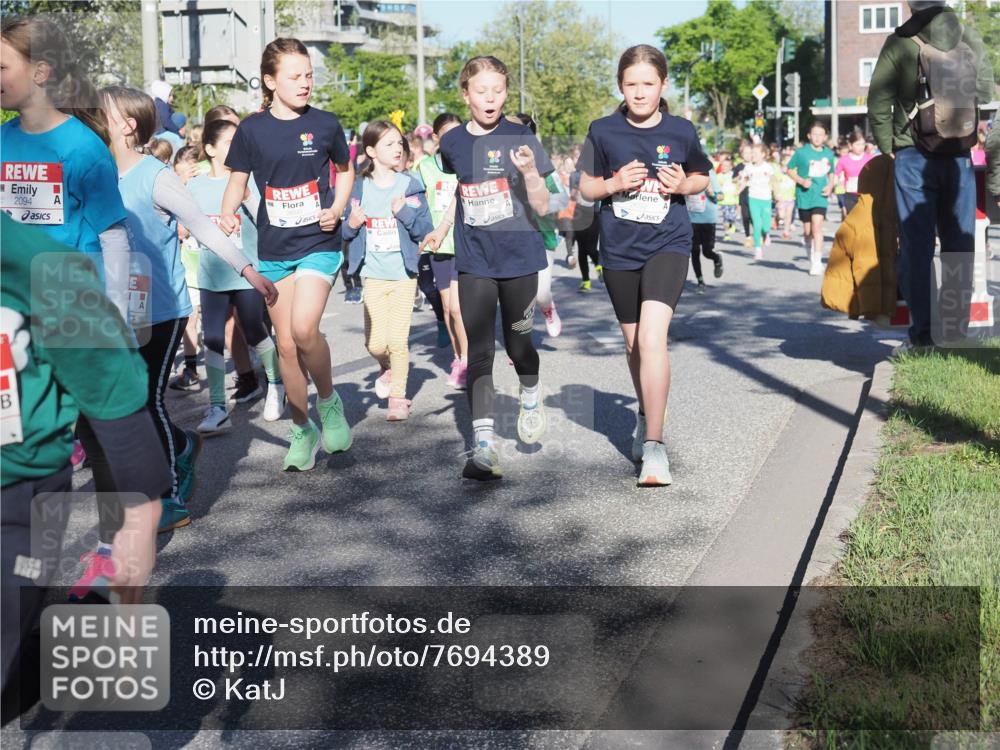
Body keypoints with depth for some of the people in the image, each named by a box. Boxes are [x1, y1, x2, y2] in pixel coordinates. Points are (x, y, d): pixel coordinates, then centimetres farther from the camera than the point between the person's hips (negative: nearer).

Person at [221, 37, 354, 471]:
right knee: (286, 344, 6)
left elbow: (345, 169, 14)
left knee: (304, 328, -22)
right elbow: (238, 180, 9)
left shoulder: (325, 124, -1)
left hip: (319, 244, -2)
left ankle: (328, 399, 6)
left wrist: (338, 209, -3)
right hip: (274, 250, 2)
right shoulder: (252, 129, -1)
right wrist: (228, 215, -11)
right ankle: (302, 430, 22)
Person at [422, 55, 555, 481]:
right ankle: (484, 447, -5)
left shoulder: (520, 138, -7)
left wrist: (529, 171, -25)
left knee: (518, 342, 10)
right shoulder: (453, 143, 3)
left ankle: (531, 397, 44)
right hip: (474, 262, 2)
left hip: (519, 258, -2)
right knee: (478, 353, -4)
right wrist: (441, 230, 12)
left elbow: (541, 207, -8)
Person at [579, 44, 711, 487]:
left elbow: (702, 177, 13)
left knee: (652, 338, -20)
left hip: (667, 246, -2)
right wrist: (614, 184, -14)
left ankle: (653, 444, -16)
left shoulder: (681, 132, -1)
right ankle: (645, 415, 42)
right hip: (619, 251, 3)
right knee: (633, 342, 16)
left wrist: (684, 185, -9)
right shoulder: (603, 131, -1)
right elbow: (585, 187, 6)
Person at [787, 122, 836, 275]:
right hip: (804, 196, 0)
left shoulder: (829, 154, 5)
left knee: (817, 227, -16)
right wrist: (801, 181, -14)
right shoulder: (802, 152, -4)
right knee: (808, 231, 9)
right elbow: (790, 170, 2)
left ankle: (817, 263, -16)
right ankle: (812, 259, 30)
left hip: (820, 196, 0)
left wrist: (830, 185, 0)